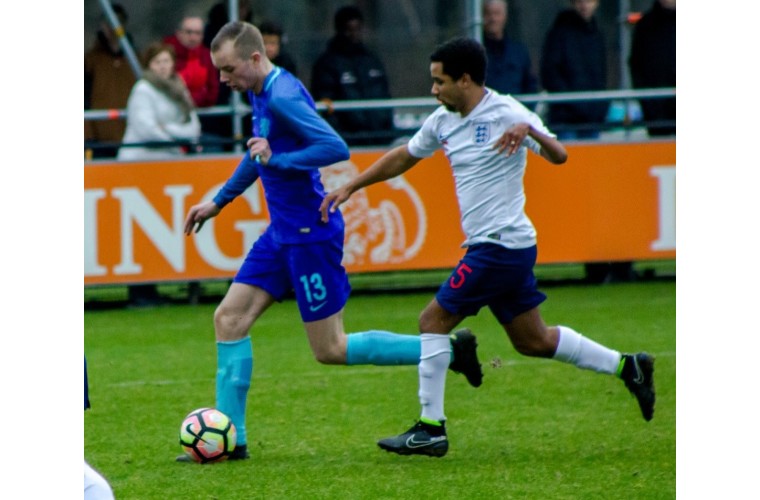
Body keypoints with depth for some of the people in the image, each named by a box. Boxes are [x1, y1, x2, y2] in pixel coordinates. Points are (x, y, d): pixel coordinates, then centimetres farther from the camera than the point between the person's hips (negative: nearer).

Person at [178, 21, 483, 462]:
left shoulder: (283, 96, -21)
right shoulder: (262, 95, 9)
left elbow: (337, 148, -30)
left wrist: (277, 160, -26)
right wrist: (219, 201, 32)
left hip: (311, 235, -10)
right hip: (282, 232, 10)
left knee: (331, 350, -3)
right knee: (229, 318, 4)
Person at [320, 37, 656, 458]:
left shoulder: (506, 114, -14)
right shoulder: (444, 120, 10)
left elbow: (558, 156, -22)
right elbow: (404, 156, 24)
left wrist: (529, 131, -41)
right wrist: (351, 187, 21)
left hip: (500, 245, -9)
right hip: (511, 248, 9)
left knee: (434, 320, -8)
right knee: (533, 340, 15)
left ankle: (431, 429, -3)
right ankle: (626, 366, 23)